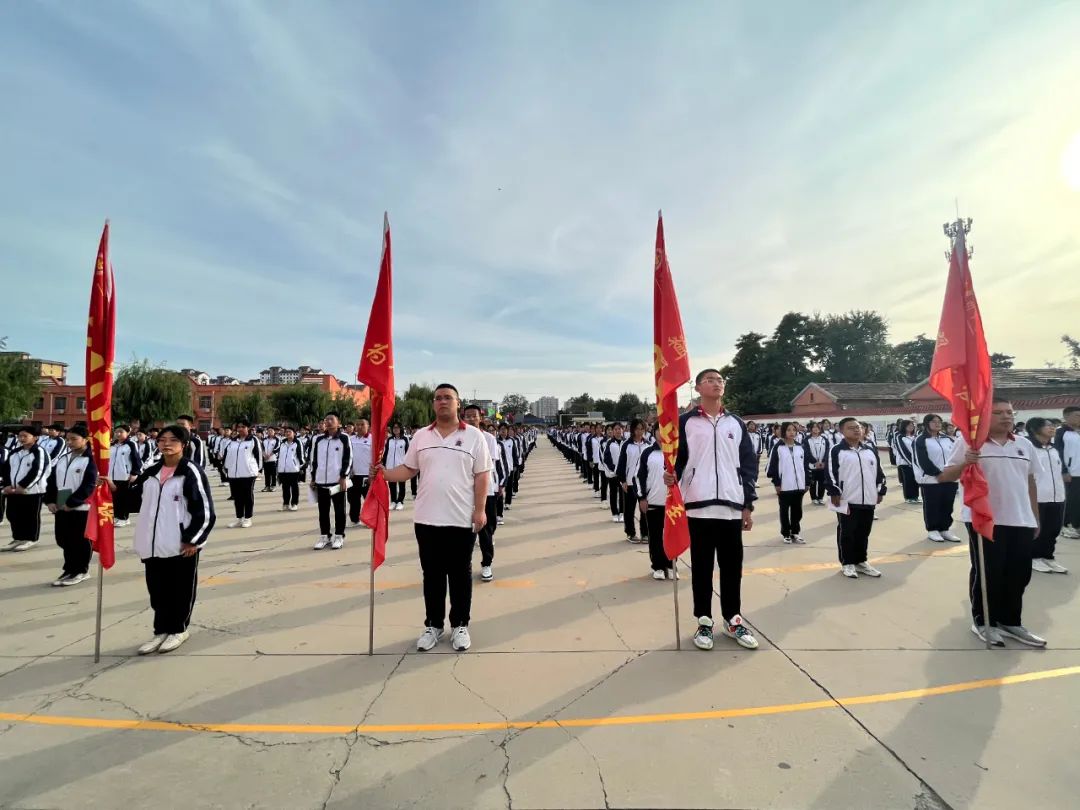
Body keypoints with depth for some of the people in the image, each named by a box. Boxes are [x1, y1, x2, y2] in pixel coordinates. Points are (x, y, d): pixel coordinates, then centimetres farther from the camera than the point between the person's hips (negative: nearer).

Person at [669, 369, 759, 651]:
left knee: (732, 565, 11)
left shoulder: (736, 423, 11)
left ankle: (733, 620, 26)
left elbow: (749, 464, 10)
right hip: (698, 506, -3)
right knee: (702, 566, 7)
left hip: (732, 507, 3)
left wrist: (748, 504, 6)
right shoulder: (685, 422, 2)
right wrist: (672, 475, -23)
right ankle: (704, 621, 19)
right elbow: (677, 457, 1)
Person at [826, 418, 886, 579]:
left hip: (868, 500, 6)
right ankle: (847, 563, 13)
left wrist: (880, 491, 13)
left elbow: (879, 472, 17)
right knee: (846, 533, 3)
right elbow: (831, 473, -10)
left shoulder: (870, 450, 11)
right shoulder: (836, 451, -7)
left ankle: (861, 561, 27)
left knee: (863, 533, 14)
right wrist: (834, 492, -13)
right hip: (847, 500, -5)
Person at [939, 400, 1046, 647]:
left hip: (1021, 520, 6)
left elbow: (1030, 481, 18)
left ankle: (1011, 621, 27)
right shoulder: (969, 441, -7)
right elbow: (944, 477, -8)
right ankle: (983, 622, 17)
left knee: (1019, 573, 11)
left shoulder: (1024, 444, 11)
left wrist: (1035, 517, 18)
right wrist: (964, 463, -27)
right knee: (987, 573, 3)